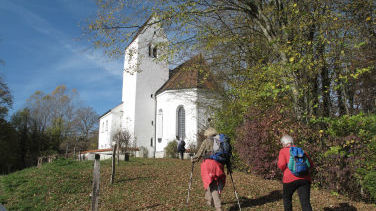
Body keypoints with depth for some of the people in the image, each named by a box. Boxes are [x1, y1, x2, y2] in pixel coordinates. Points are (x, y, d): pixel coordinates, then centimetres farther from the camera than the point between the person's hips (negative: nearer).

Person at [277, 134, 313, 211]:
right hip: (305, 178, 3)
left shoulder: (283, 151, 7)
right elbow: (310, 164, 15)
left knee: (287, 198, 23)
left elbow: (281, 164, -9)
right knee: (305, 202, -3)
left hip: (291, 178, -3)